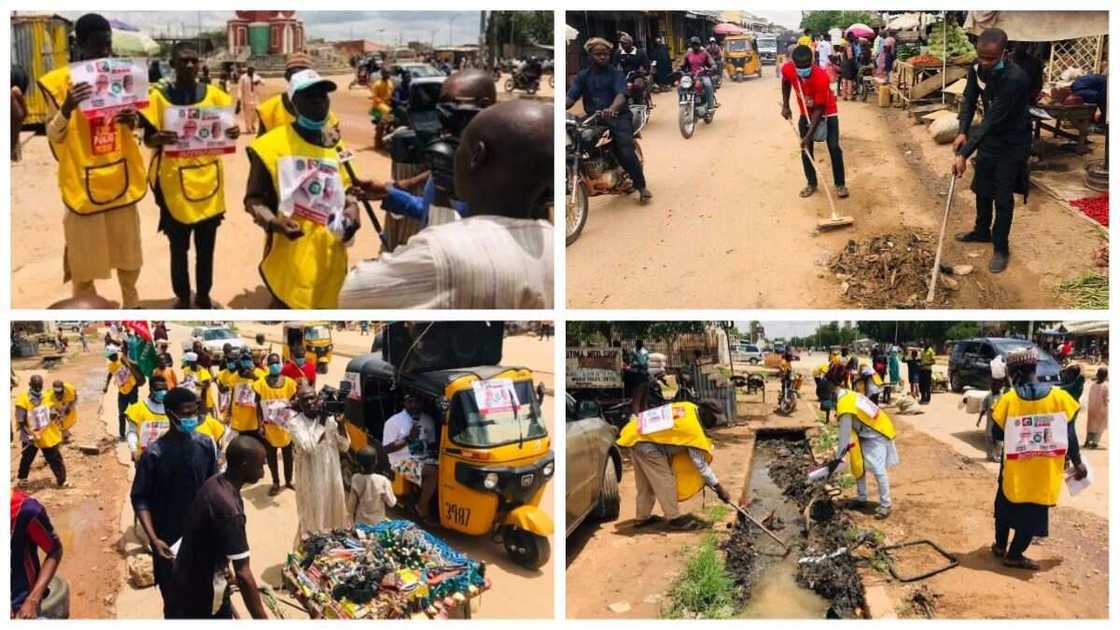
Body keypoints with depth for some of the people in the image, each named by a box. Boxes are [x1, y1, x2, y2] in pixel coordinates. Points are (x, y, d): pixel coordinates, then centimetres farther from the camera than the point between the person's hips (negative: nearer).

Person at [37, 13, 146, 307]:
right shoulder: (59, 82, -11)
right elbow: (52, 137, -10)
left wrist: (132, 120, -11)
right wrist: (67, 109, -29)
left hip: (121, 178, 4)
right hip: (83, 182, -4)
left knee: (128, 249, 16)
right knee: (84, 256, 3)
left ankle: (131, 303, 33)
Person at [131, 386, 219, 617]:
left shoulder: (205, 445, -5)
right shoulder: (154, 453, -15)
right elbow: (140, 499, -10)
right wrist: (153, 539, -19)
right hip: (169, 540, -3)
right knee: (173, 600, 9)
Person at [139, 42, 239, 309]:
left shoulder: (212, 93, 2)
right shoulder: (159, 96, -4)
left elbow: (222, 131, 10)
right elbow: (148, 139, -2)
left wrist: (232, 132, -14)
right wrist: (159, 139, -26)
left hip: (208, 179, 3)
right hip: (175, 181, -2)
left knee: (206, 245, 11)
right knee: (178, 246, 5)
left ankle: (203, 296, 25)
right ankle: (183, 297, 19)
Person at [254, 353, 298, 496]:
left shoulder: (289, 383, -7)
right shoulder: (261, 384, -9)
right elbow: (259, 407, -4)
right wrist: (260, 425, -10)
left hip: (286, 427, 1)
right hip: (269, 428, 0)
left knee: (288, 455, 14)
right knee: (271, 456, 12)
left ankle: (288, 481, 32)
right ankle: (275, 483, 28)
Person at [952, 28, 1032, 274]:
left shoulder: (1015, 78, -34)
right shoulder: (978, 68, -11)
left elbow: (993, 119, -33)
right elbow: (970, 99, 2)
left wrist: (964, 154, -33)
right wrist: (963, 132, -15)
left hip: (1012, 143, -7)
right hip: (989, 137, 7)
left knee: (1003, 198, 0)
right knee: (981, 189, 19)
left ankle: (1001, 248, 15)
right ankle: (982, 231, 40)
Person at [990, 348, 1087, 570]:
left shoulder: (1008, 400, -12)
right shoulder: (1060, 397, -9)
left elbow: (996, 434, -3)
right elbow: (1070, 435, -3)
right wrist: (1077, 463, 10)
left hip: (1015, 470, 1)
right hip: (1046, 472, 0)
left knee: (1006, 506, 23)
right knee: (1033, 514, 12)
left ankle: (1000, 545, 35)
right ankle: (1014, 555, 17)